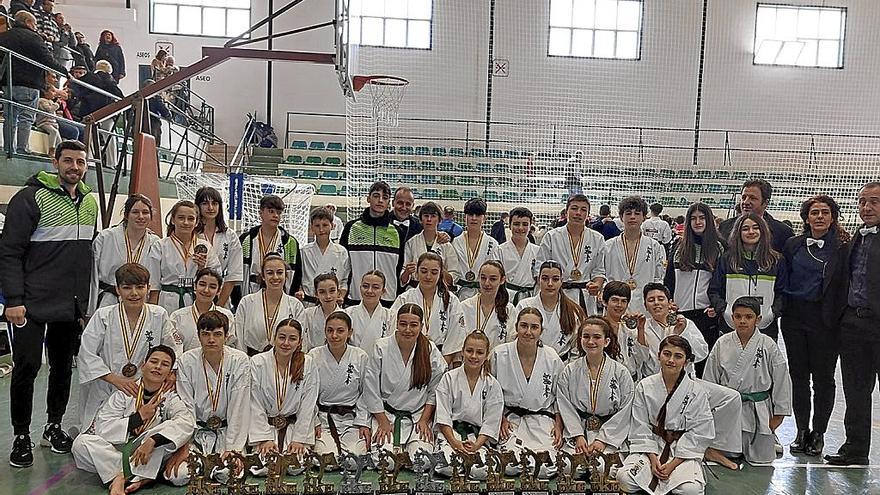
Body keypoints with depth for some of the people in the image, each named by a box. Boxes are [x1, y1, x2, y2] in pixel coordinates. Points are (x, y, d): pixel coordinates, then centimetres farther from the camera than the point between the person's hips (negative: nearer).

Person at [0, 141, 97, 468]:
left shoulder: (90, 203, 11)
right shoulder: (31, 198, -8)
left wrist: (86, 300, 14)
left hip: (72, 306, 6)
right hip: (33, 305, -6)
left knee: (63, 366, 13)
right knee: (26, 366, -3)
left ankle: (54, 426, 27)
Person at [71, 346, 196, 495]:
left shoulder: (170, 398, -1)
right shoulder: (124, 393, -1)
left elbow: (187, 422, -24)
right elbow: (101, 429, -10)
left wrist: (152, 441, -37)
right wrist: (139, 417, -17)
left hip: (149, 457, -1)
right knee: (82, 442, -24)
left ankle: (122, 477, -23)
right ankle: (141, 478, -26)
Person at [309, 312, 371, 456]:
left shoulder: (361, 357, 0)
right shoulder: (314, 356, -3)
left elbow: (366, 394, 5)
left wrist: (363, 423, -4)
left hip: (352, 418, 1)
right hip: (322, 417, -1)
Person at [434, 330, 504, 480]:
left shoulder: (492, 385, 7)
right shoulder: (449, 378, 6)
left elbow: (491, 422, 2)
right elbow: (443, 415, -1)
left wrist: (476, 445, -14)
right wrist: (454, 442, -15)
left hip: (478, 435, 0)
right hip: (450, 431, 0)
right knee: (446, 448, -33)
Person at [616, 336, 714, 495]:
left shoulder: (697, 392, -6)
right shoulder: (644, 387, -1)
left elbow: (698, 434, -6)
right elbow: (640, 428, 0)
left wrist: (673, 464, -14)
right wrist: (653, 459, -13)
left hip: (683, 452, -1)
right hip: (651, 447, 1)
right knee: (624, 477, -25)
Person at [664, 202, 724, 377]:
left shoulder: (718, 248, 5)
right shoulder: (678, 246, 10)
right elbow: (668, 280, 12)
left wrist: (717, 306, -11)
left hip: (707, 312, -2)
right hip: (679, 311, 2)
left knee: (704, 359, 0)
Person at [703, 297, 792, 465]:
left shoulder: (768, 345, -9)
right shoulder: (722, 344, -6)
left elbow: (781, 380, -2)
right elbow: (710, 379, 2)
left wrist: (778, 414, -1)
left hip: (759, 410, -1)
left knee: (761, 458, 5)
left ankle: (769, 439, 38)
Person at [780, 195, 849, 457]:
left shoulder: (843, 247, -2)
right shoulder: (793, 245, 7)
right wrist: (783, 308, 4)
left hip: (825, 320, -3)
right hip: (795, 317, 3)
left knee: (823, 377, 5)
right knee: (798, 375, 8)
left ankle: (818, 433, 18)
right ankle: (802, 431, 20)